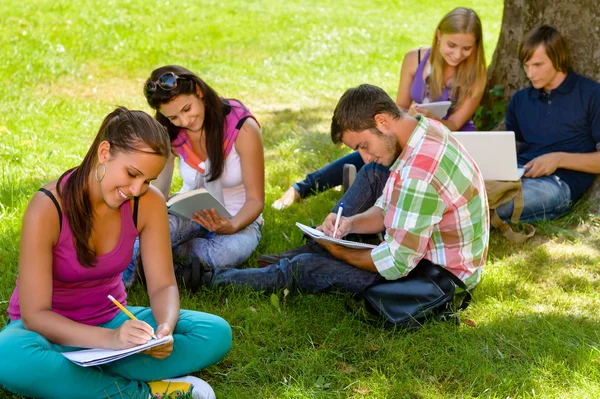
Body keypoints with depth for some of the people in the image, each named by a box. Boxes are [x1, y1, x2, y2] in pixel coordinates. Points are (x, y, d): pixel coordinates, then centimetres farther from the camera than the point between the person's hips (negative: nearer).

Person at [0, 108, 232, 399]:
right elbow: (34, 314, -26)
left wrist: (166, 328, -31)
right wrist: (110, 339, -41)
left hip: (112, 320, 4)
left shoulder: (148, 204, -12)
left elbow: (163, 286, -7)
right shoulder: (48, 208, -24)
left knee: (217, 334, -18)